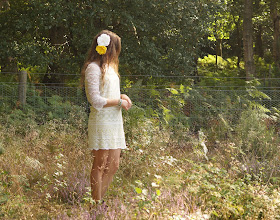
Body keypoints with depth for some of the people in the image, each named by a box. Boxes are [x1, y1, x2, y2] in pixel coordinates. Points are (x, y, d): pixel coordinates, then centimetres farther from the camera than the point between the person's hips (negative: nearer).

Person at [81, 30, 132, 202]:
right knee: (100, 165, -3)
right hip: (101, 122, -9)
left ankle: (99, 200, 17)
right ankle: (96, 205, 4)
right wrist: (119, 101, -10)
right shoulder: (94, 68, -11)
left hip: (114, 121, 9)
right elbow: (96, 101, -17)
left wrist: (122, 96, 8)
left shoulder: (109, 66, 18)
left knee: (114, 166, 9)